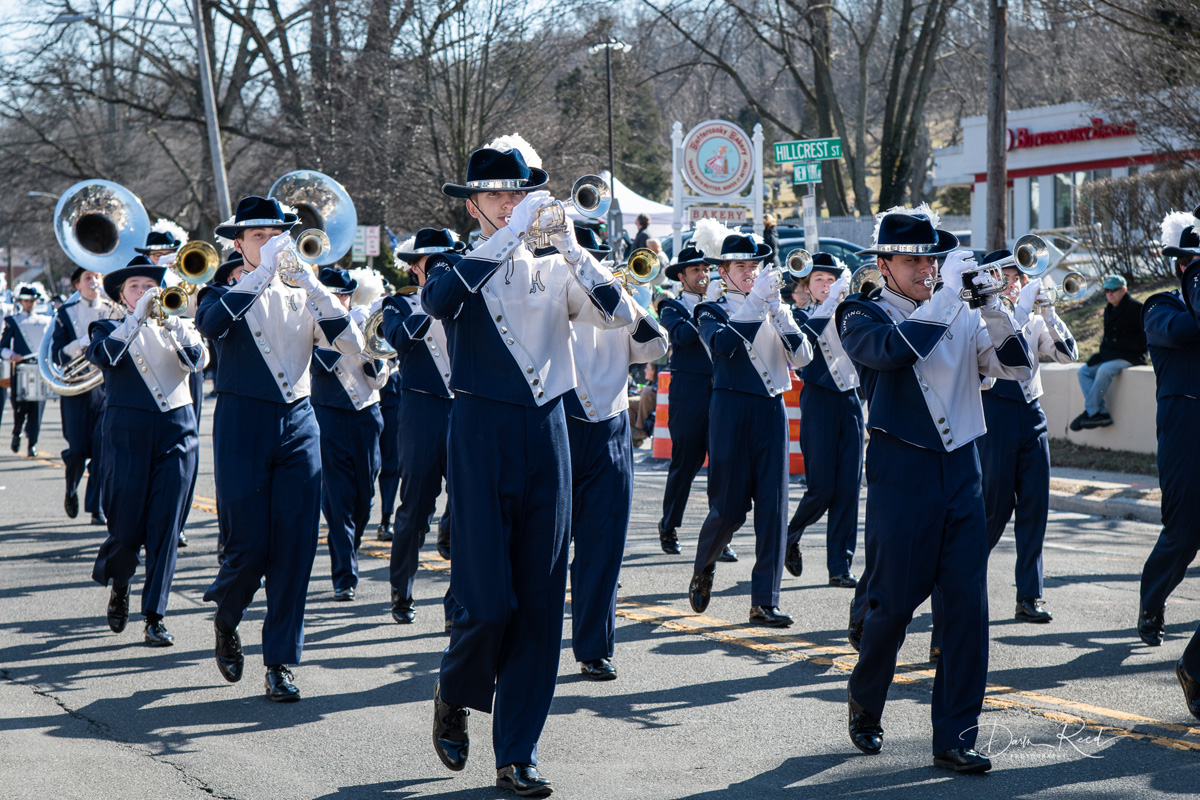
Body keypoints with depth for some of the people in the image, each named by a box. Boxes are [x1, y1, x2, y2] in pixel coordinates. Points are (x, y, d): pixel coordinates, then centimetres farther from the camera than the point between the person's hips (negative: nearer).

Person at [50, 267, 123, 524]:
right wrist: (84, 342, -17)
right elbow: (57, 355, -2)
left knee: (103, 447, -10)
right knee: (78, 448, -2)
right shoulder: (66, 314, 6)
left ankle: (97, 508, -3)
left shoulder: (114, 311, 8)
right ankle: (71, 491, 29)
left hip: (107, 386, 0)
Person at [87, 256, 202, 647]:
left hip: (176, 431, 1)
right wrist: (138, 318, -20)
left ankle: (155, 617, 2)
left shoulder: (178, 325, 14)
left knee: (165, 527, -4)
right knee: (126, 527, -3)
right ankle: (118, 585, 29)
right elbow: (103, 356, -14)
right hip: (128, 434, -1)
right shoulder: (108, 329, 10)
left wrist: (173, 324, -21)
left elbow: (195, 359, -7)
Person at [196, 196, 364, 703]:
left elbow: (352, 344, -4)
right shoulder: (224, 293, 5)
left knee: (295, 547, -3)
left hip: (298, 423, 3)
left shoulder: (300, 296, 13)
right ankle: (225, 619, 27)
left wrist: (310, 281, -13)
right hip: (243, 426, -3)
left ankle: (280, 663, 6)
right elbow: (210, 324, -21)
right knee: (249, 545, -5)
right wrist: (264, 270, -23)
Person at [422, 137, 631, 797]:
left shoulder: (552, 271, 13)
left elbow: (618, 314, -3)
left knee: (540, 602, 2)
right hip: (481, 437, -3)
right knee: (488, 600, -9)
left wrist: (570, 246, -14)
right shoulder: (457, 267, 4)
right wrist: (511, 233, -22)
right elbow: (439, 300, -21)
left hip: (547, 434, 3)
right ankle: (454, 694, 23)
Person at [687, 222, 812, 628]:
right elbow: (722, 344, -21)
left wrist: (776, 308, -12)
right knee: (729, 506, -3)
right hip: (731, 410, -3)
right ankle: (703, 569, 27)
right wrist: (755, 300, -27)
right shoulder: (711, 311, 3)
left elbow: (802, 356, -1)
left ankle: (764, 601, -1)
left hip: (771, 411, 3)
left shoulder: (772, 309, 13)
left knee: (773, 506, -4)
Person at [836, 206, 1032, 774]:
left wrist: (991, 305, -14)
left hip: (961, 472, 4)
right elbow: (895, 348, -23)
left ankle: (954, 739, 3)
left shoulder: (961, 318, 12)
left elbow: (1016, 367, 1)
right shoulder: (862, 316, 0)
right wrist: (949, 291, -23)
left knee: (968, 604, -3)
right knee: (894, 603, 2)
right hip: (901, 475, -4)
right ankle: (864, 702, 30)